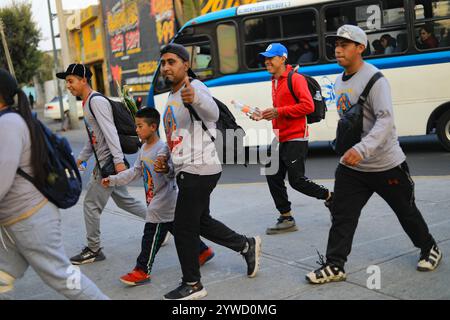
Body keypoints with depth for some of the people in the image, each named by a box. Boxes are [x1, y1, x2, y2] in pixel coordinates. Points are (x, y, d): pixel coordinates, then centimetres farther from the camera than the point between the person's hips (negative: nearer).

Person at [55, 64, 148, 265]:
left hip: (109, 162, -10)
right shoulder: (87, 104, 17)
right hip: (103, 162, 10)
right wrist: (82, 157, 23)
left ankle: (93, 250, 10)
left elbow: (110, 132, -23)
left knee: (91, 205, -2)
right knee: (123, 200, 16)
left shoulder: (97, 101, -14)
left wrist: (118, 160, -29)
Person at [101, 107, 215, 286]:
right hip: (154, 201, 9)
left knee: (152, 235, -3)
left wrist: (166, 170, -54)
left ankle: (142, 271, 7)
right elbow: (135, 172, 19)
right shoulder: (144, 148, 9)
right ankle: (204, 251, 33)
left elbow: (172, 173, -31)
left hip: (163, 201, -9)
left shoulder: (162, 149, -21)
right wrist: (113, 180, 18)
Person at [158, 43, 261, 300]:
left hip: (199, 169, -10)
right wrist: (167, 159, 19)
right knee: (201, 222, 19)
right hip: (186, 170, 10)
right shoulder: (171, 97, 16)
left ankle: (192, 285, 11)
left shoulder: (194, 88, -15)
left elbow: (212, 112, -39)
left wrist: (195, 98, -60)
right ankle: (247, 245, 34)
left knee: (183, 228, -4)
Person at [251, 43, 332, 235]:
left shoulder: (296, 79, -10)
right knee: (273, 176, 6)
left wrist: (278, 112, -21)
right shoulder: (275, 81, 16)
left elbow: (308, 106, -19)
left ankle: (330, 196, 18)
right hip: (280, 139, 9)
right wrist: (265, 116, 8)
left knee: (296, 180, -7)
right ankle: (286, 219, 15)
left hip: (296, 138, -9)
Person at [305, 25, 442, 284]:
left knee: (406, 211, 12)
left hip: (386, 164, -6)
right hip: (352, 166, 6)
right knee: (342, 214, -1)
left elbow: (386, 120, -28)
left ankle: (430, 249, 35)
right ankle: (334, 266, 6)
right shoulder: (340, 81, 7)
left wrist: (362, 149, -40)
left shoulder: (374, 79, -18)